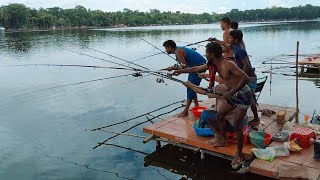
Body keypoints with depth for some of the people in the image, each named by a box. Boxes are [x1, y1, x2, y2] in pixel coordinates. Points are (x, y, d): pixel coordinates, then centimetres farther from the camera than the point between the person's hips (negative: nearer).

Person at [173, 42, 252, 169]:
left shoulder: (228, 64, -26)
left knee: (237, 126, -7)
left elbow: (245, 78, -32)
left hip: (243, 95, -9)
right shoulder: (213, 64, 1)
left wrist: (231, 92, -35)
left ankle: (239, 156, 7)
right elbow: (196, 69, 15)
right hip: (231, 94, 9)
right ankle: (223, 140, 37)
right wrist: (181, 71, 23)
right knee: (219, 115, 16)